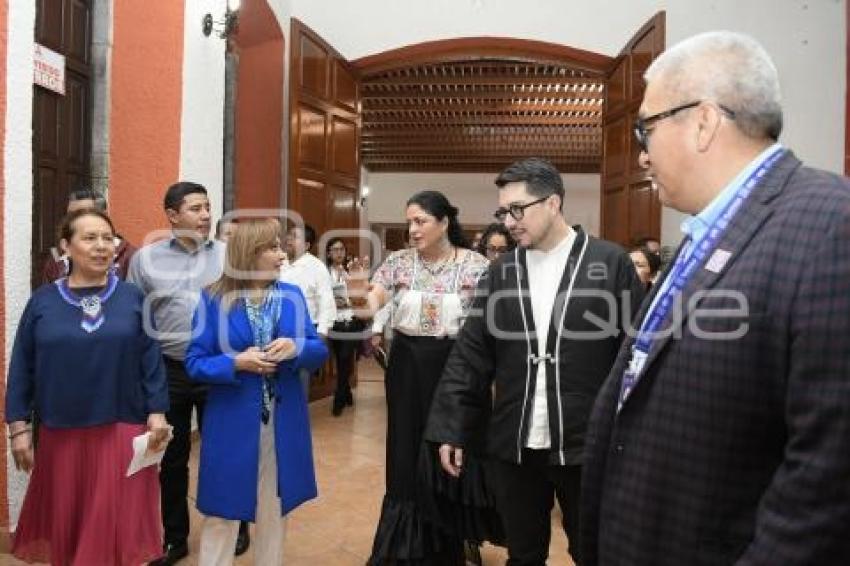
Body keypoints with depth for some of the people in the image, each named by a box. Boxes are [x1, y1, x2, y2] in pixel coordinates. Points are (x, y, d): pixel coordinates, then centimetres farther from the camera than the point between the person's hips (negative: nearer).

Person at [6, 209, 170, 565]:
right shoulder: (43, 301, 1)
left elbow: (151, 360, -1)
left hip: (122, 432, -1)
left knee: (117, 526, 6)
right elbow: (21, 367, 4)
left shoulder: (133, 298, 0)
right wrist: (18, 426, 1)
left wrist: (157, 413, -5)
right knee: (64, 524, 15)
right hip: (61, 433, 1)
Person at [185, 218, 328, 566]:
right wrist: (236, 362, -22)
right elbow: (195, 363, -7)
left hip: (283, 423, 3)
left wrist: (296, 347, -19)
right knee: (222, 513, 11)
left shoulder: (292, 295, 1)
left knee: (274, 510, 19)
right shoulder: (214, 299, -7)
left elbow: (320, 351, 2)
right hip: (232, 423, -3)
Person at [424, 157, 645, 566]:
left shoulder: (611, 264, -5)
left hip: (587, 446, -3)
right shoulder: (501, 273, 5)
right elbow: (470, 358, 5)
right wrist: (452, 429, 2)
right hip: (514, 446, 3)